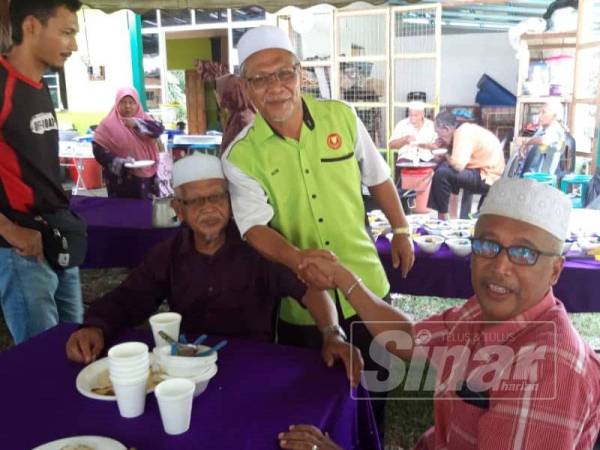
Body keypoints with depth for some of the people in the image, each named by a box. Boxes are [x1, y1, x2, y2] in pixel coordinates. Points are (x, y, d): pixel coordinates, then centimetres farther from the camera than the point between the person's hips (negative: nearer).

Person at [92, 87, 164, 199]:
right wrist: (120, 162, -22)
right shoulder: (109, 124, -5)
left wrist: (137, 124, -21)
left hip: (144, 177, 4)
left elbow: (159, 129, -10)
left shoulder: (143, 119, 9)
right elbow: (98, 149, -10)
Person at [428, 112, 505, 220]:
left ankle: (442, 216, -10)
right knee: (441, 166, 14)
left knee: (442, 173, -22)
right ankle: (434, 209, 12)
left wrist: (445, 156, -10)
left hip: (487, 178, -10)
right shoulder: (463, 130, 10)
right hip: (482, 172, 10)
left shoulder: (463, 133, -17)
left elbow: (458, 165, -30)